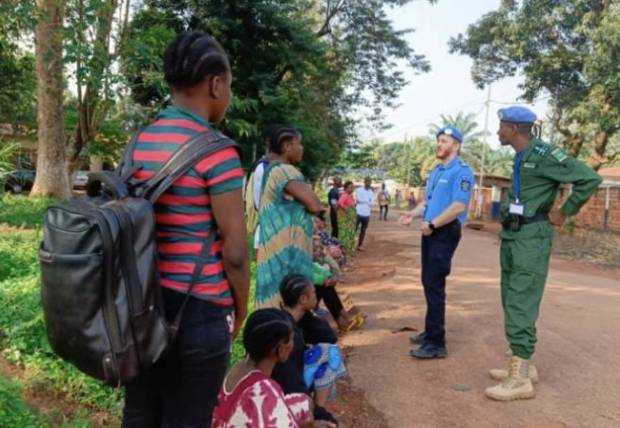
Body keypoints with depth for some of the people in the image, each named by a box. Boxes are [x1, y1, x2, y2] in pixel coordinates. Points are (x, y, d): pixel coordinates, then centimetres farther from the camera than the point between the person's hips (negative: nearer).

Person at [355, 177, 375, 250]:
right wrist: (367, 201, -9)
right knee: (355, 229, -1)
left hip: (366, 214, 4)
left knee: (363, 230, 12)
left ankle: (360, 244, 23)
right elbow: (358, 200, -11)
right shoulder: (358, 190, -1)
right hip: (358, 213, -4)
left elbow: (372, 203, -4)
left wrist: (362, 201, -12)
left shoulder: (372, 193, 9)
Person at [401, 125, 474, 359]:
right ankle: (431, 331, 28)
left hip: (445, 233, -9)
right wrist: (413, 214, 6)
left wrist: (432, 224, -21)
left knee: (434, 284, -9)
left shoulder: (461, 171, -12)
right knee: (428, 282, 15)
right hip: (430, 232, 9)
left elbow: (459, 206, -22)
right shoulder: (436, 171, 17)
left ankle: (436, 343, -3)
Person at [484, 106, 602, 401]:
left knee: (520, 304, -10)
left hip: (531, 238, -9)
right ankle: (523, 365, 23)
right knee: (511, 301, 13)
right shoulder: (520, 158, 14)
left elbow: (590, 179, -19)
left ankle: (521, 379, -4)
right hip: (512, 236, 10)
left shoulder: (544, 154, -14)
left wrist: (564, 213, -11)